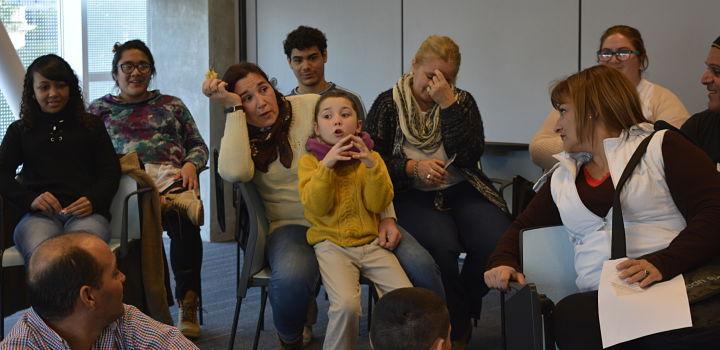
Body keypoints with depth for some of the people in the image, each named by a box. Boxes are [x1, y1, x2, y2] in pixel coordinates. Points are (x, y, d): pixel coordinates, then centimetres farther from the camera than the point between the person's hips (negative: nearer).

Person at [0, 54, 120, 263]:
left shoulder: (91, 126, 24)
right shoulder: (19, 131, 24)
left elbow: (111, 171, 16)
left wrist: (93, 201, -6)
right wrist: (30, 199, -9)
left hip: (85, 213, 0)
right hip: (39, 215, 0)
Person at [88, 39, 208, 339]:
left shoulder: (171, 105, 25)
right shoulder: (100, 108, 22)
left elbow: (198, 145, 21)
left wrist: (191, 165, -2)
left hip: (172, 176, 1)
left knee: (184, 223, -33)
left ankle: (188, 306, -28)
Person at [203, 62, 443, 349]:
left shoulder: (311, 106, -1)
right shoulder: (239, 139, 2)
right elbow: (235, 172, -24)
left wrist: (386, 216, -9)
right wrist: (233, 108, -16)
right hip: (294, 226, -1)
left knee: (420, 265, -22)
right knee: (291, 280, -37)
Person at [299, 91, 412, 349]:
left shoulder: (371, 157, 8)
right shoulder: (309, 161, 2)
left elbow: (378, 204, -4)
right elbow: (316, 206, -11)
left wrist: (372, 166, -17)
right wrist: (326, 165, -22)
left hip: (370, 241, 3)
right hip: (332, 243, -3)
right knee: (346, 304, -28)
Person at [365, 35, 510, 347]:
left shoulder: (462, 101, 9)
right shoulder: (388, 104, 4)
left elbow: (470, 155, -7)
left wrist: (448, 104, -12)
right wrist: (413, 167, -16)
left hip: (461, 190, 3)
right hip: (412, 196, -2)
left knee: (496, 242, -26)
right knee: (441, 245, -33)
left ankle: (461, 308, 3)